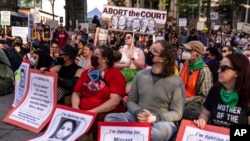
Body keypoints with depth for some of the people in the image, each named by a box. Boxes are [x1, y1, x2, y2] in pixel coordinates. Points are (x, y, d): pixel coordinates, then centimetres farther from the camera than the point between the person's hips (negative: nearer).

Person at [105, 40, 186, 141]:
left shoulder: (176, 82, -4)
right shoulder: (140, 75, 6)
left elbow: (177, 113, -4)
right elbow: (131, 101, 10)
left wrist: (155, 118, -20)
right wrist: (138, 113, -13)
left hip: (162, 121, -2)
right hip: (138, 118, 3)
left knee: (159, 131, -39)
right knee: (110, 118, -23)